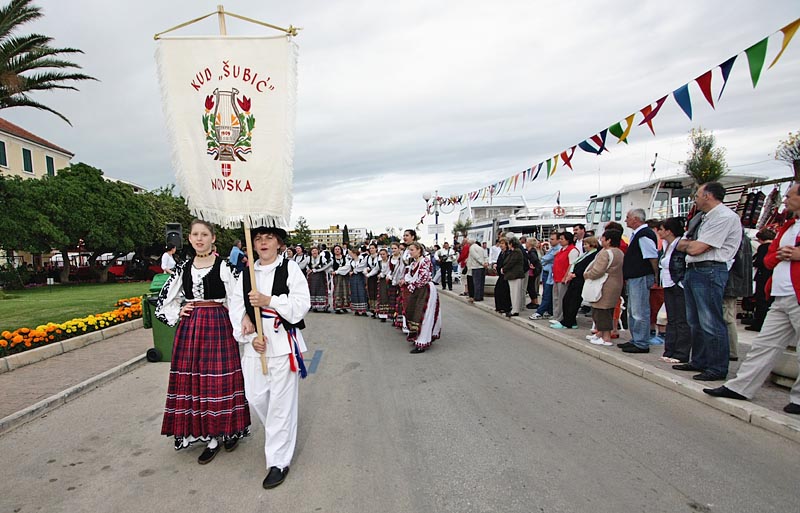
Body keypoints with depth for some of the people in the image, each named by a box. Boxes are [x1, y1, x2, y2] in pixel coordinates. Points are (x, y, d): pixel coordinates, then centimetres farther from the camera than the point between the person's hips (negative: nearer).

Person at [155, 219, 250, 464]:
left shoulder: (224, 266, -5)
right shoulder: (184, 267, 8)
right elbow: (165, 298, 18)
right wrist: (177, 314, 5)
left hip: (217, 326, -5)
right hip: (189, 329, 5)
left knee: (217, 378, 0)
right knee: (191, 378, 7)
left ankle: (224, 431, 16)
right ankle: (210, 436, 20)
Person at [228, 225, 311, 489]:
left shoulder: (290, 268, -4)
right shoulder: (246, 273, 8)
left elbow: (302, 304, -12)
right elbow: (236, 307, 3)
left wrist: (269, 300, -22)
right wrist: (251, 337, -9)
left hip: (283, 341, -4)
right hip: (255, 342, 5)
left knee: (281, 402, 1)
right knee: (255, 397, 12)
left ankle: (279, 462, 15)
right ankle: (279, 434, 43)